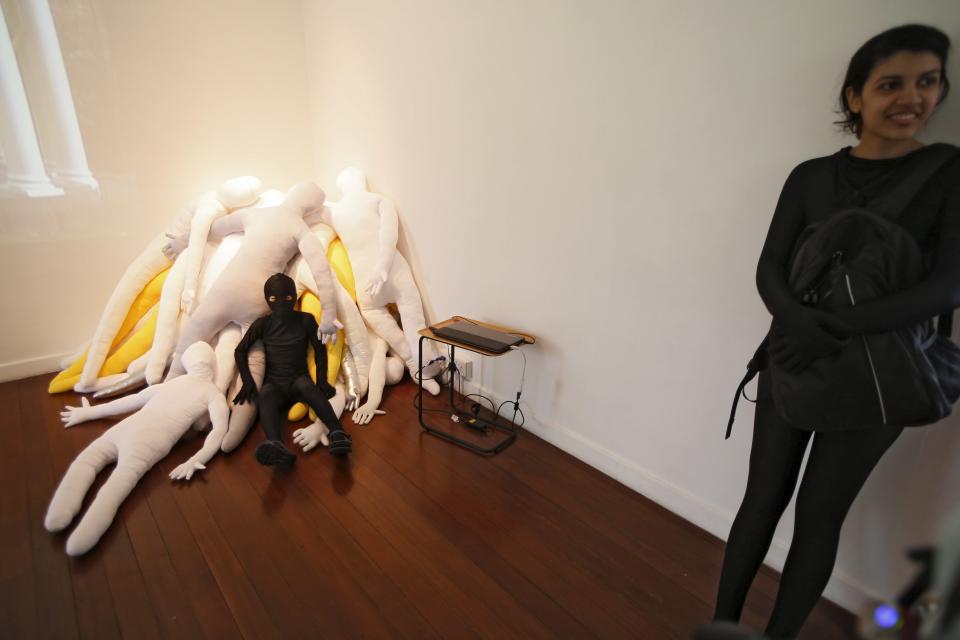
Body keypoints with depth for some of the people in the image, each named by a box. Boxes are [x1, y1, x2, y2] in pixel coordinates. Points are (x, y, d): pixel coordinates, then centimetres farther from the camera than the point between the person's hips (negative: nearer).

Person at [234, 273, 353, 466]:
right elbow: (240, 350, 9)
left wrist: (321, 379, -4)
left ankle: (338, 434, -56)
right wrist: (247, 382, -2)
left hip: (298, 379, 0)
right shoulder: (262, 324, 4)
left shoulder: (305, 320, 3)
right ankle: (276, 446, -65)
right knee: (265, 395, -37)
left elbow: (320, 348, 6)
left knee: (308, 387, -38)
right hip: (273, 383, 1)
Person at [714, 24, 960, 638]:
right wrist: (798, 320, -26)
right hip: (791, 363, 1)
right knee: (763, 498, 8)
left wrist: (836, 329, -26)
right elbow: (769, 270, -5)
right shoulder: (811, 176, 1)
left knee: (821, 512, 9)